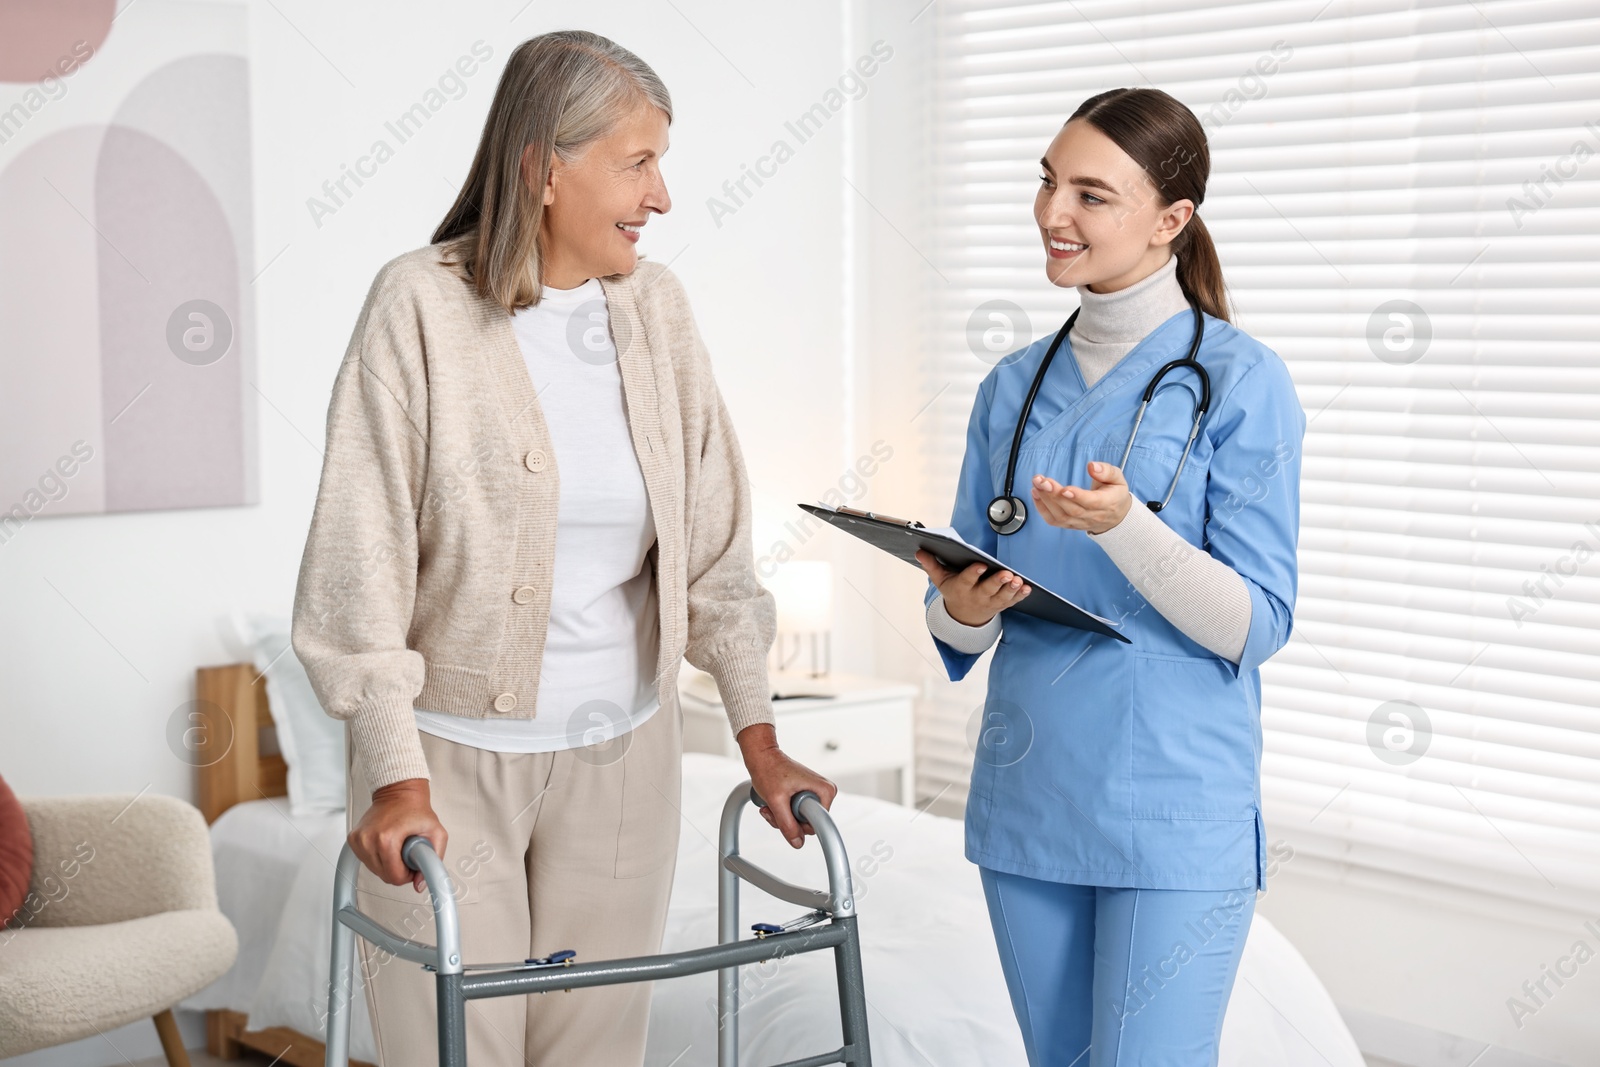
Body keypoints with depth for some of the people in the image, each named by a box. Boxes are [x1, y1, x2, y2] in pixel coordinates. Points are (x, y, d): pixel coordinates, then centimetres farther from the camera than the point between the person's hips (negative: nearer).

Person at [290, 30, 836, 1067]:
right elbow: (362, 549, -12)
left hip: (623, 752, 4)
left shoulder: (656, 308, 2)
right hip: (454, 755, -4)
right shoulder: (422, 303, -11)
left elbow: (712, 539, 6)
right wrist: (396, 776, -16)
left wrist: (758, 737, 3)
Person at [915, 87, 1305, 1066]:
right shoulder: (1014, 387, 9)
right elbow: (958, 626, 12)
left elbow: (1255, 626, -12)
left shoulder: (1241, 380, -6)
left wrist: (1123, 527, -26)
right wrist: (963, 607, -12)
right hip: (1026, 799, 5)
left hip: (1176, 815, -5)